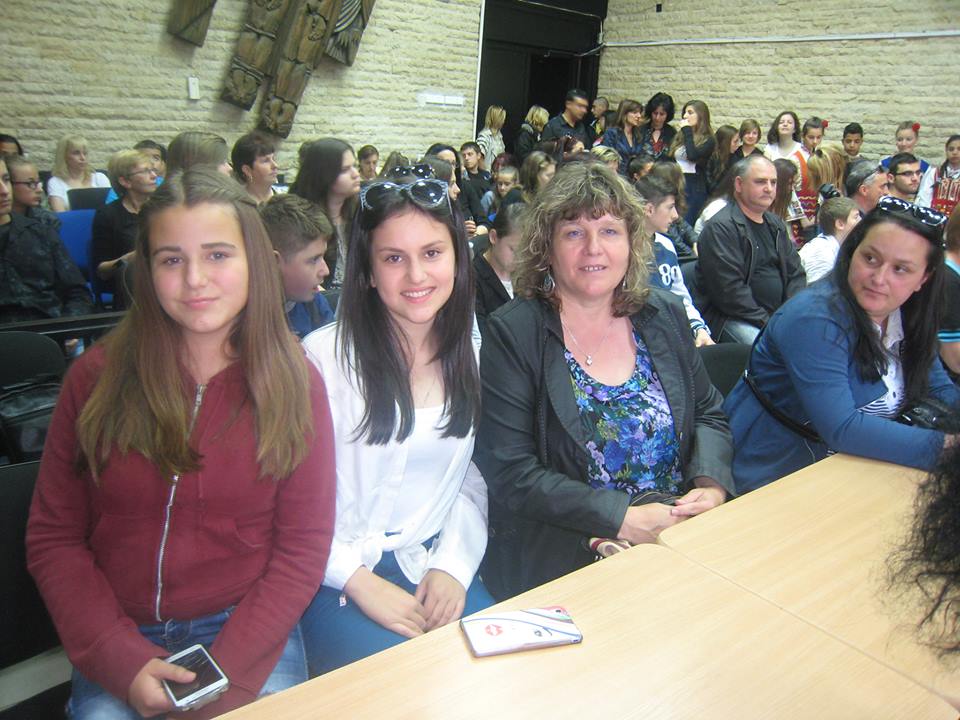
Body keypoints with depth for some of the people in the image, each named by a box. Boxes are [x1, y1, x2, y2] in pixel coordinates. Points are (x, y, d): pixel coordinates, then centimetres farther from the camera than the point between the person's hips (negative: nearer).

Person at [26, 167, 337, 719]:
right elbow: (53, 538, 1)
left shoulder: (294, 382, -6)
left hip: (247, 626, 0)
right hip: (119, 639, 1)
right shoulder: (98, 375, -2)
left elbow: (303, 549, -5)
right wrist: (121, 661, -11)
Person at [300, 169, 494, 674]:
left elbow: (473, 480, 9)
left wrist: (454, 564, -5)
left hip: (436, 571, 4)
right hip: (337, 576, -4)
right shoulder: (324, 354, -10)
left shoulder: (472, 355, 4)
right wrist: (359, 581, -16)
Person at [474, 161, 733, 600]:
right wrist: (622, 518, -19)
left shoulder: (665, 316, 8)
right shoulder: (512, 333, -9)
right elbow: (511, 472, -14)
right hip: (561, 560, -6)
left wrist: (711, 485, -6)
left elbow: (708, 414, 15)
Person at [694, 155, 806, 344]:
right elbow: (729, 290, -17)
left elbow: (796, 273, 20)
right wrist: (768, 322, -16)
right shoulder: (720, 228, -10)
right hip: (731, 319, -8)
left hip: (779, 315, 8)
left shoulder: (776, 225, 19)